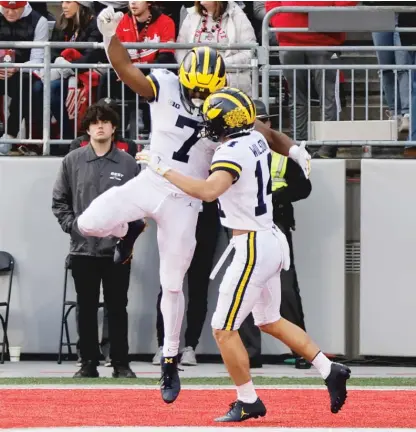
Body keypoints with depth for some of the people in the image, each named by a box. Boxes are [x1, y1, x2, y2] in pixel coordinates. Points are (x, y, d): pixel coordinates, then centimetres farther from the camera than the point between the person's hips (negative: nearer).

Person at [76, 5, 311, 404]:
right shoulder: (165, 87, -9)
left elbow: (264, 133, -7)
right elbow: (125, 69, -19)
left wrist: (292, 148, -27)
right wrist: (110, 35, -38)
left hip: (183, 202, -1)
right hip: (148, 184, 1)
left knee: (172, 285, 4)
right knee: (89, 223, -18)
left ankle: (170, 362, 16)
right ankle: (129, 231, 20)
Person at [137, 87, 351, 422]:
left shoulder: (233, 153, -20)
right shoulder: (257, 140, 6)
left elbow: (209, 190, -38)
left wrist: (163, 169, -32)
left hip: (253, 248, -9)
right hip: (271, 241, 9)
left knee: (224, 330, 0)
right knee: (270, 322, 23)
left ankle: (248, 403, 7)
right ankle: (330, 371, 20)